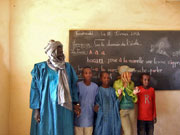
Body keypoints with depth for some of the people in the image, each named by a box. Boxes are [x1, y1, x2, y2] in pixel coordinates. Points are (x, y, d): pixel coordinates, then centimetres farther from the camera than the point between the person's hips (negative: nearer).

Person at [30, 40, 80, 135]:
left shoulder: (68, 67, 7)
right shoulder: (40, 68, -2)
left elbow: (73, 86, 11)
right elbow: (35, 89, -3)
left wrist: (75, 103, 4)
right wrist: (36, 109, -8)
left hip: (64, 109, 3)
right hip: (46, 108, -2)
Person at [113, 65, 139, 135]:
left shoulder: (131, 83, 6)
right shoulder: (117, 83, -8)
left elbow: (134, 100, 10)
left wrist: (134, 93, -10)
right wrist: (119, 94, -21)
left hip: (131, 110, 5)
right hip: (122, 110, -5)